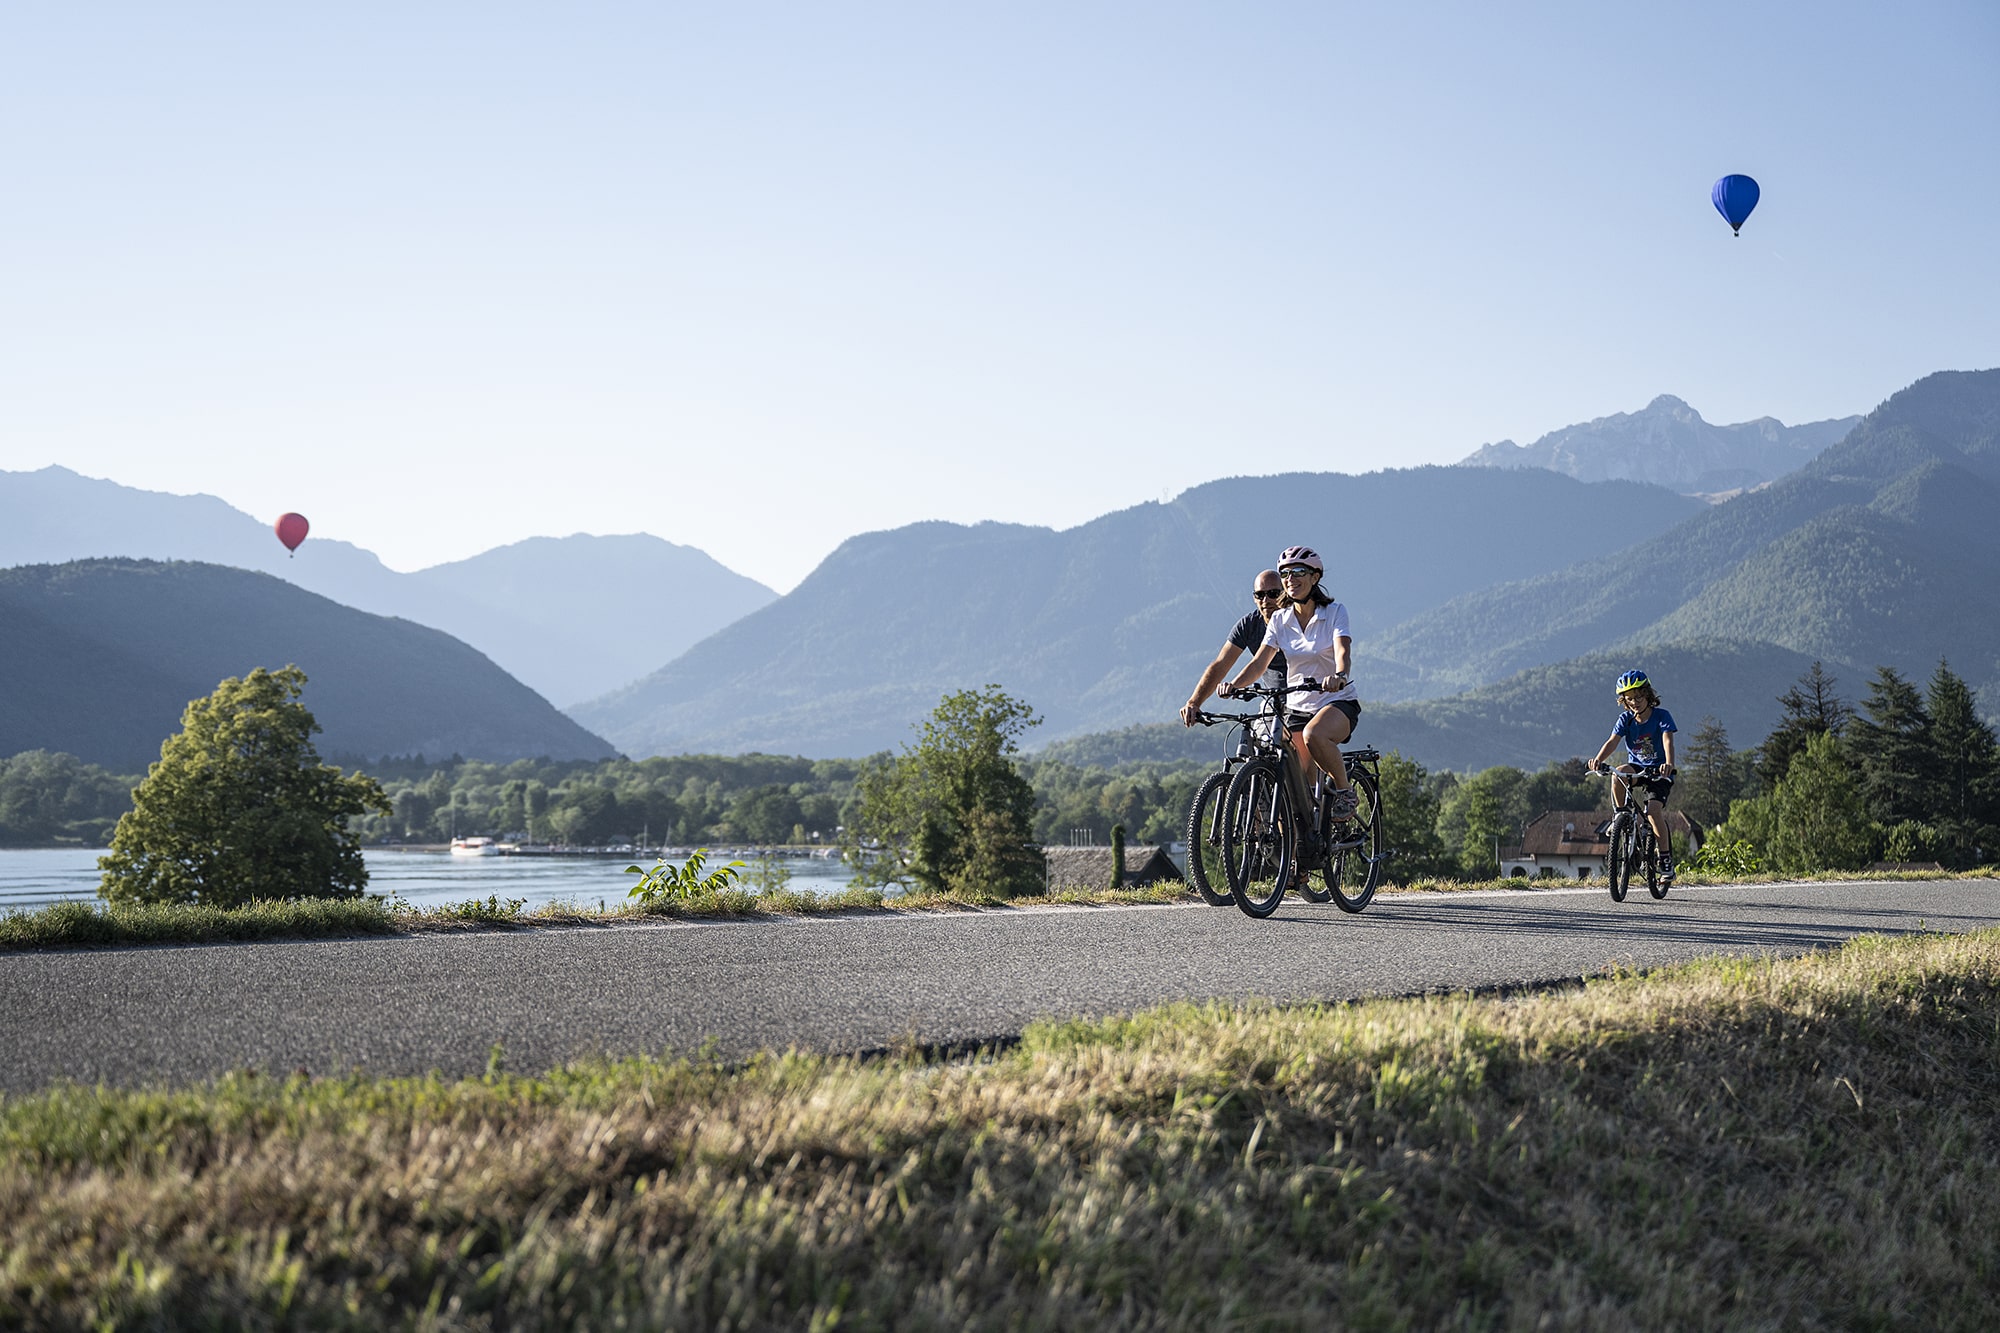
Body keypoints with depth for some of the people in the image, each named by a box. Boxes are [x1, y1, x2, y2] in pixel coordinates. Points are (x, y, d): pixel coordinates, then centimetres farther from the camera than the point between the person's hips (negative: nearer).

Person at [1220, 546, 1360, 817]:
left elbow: (1343, 651, -24)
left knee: (1314, 734, -37)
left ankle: (1345, 791, -16)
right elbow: (1260, 662, -7)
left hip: (1338, 702, -4)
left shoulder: (1334, 612, -7)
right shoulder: (1280, 620, 2)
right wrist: (1235, 684, -27)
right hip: (1296, 706, 4)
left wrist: (1339, 676, -47)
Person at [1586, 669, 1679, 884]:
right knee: (1617, 775, -32)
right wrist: (1598, 760, -38)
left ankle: (1666, 860, -10)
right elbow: (1612, 741, -18)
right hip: (1637, 767, 3)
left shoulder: (1662, 716, -13)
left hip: (1658, 771, -3)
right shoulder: (1626, 719, -4)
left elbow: (1668, 741, -28)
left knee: (1653, 811, -23)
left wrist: (1669, 765, -49)